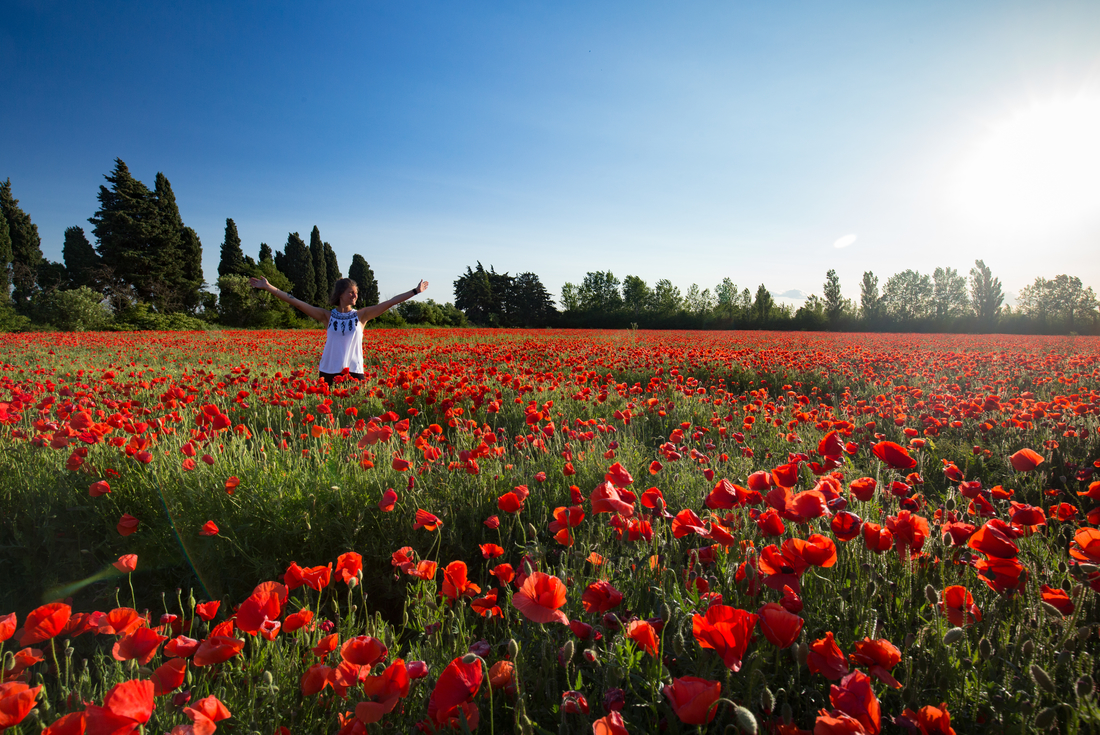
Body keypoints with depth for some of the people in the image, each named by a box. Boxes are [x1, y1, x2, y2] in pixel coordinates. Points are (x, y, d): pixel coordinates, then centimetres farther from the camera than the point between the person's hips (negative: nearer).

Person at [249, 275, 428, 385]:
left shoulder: (361, 316, 5)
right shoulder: (327, 316, 5)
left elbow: (390, 302, 2)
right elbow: (297, 303, 2)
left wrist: (415, 291, 0)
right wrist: (269, 288, -2)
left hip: (354, 372, 0)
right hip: (329, 372, 0)